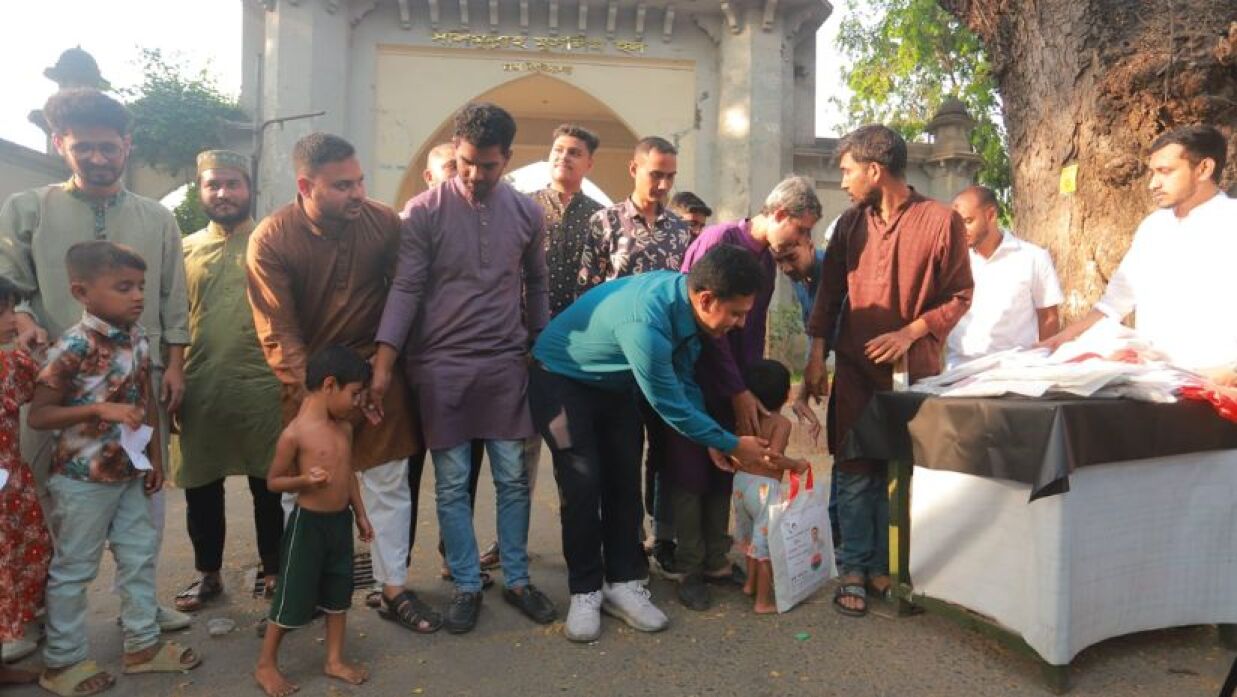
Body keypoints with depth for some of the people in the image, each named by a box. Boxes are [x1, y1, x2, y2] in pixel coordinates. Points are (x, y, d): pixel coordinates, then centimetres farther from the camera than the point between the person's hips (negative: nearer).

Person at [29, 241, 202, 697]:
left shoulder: (138, 337, -1)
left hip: (129, 472, 7)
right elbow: (37, 415, -19)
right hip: (82, 478, -7)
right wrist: (99, 409, -31)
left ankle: (143, 645, 29)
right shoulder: (74, 346, -21)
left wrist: (156, 456, 9)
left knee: (140, 556, 14)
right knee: (73, 569, 8)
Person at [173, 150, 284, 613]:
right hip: (200, 391, 3)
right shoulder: (185, 249, 10)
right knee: (201, 489, 12)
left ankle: (274, 572, 25)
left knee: (270, 487, 8)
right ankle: (208, 573, 30)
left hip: (263, 387, -2)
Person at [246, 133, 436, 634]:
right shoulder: (270, 240, -13)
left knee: (388, 483, 7)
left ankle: (393, 589, 21)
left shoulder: (384, 222, -10)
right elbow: (278, 336, -14)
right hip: (308, 379, -1)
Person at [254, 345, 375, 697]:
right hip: (308, 524, -7)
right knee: (293, 597, 5)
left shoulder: (344, 427, 3)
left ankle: (335, 660, 30)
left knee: (338, 593, 16)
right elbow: (273, 480, -10)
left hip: (341, 521, 7)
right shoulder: (295, 434, -18)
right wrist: (304, 479, -29)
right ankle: (265, 665, 24)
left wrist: (360, 514, 16)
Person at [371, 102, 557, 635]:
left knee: (513, 478, 8)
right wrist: (384, 363, -14)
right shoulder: (424, 211, -4)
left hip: (506, 365, 2)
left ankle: (517, 580, 24)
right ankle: (466, 586, 20)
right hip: (440, 366, -2)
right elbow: (405, 288, -8)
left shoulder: (526, 212, 5)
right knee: (451, 484, 5)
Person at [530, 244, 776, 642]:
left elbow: (683, 379, 1)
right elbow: (671, 405, -27)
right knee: (583, 483, -12)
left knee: (625, 480, 2)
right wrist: (731, 444, -15)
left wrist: (712, 439, -3)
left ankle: (623, 583, 10)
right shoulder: (645, 322, -39)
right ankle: (585, 591, 3)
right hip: (561, 378, -7)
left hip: (615, 383, 8)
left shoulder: (686, 300, -14)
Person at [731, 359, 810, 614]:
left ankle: (751, 583, 42)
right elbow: (774, 458, -25)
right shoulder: (781, 423, -15)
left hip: (741, 480, 7)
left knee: (752, 536, 26)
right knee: (767, 544, 5)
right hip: (765, 486, -7)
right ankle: (763, 601, 13)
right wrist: (797, 465, -9)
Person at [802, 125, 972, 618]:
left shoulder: (942, 221, -4)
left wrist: (910, 333, -14)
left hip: (914, 369, -2)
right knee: (855, 472, 4)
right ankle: (854, 569, 15)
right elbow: (829, 294, 11)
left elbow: (959, 296, -1)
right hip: (855, 367, 3)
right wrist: (816, 358, 5)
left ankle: (883, 565, 21)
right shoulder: (850, 224, 8)